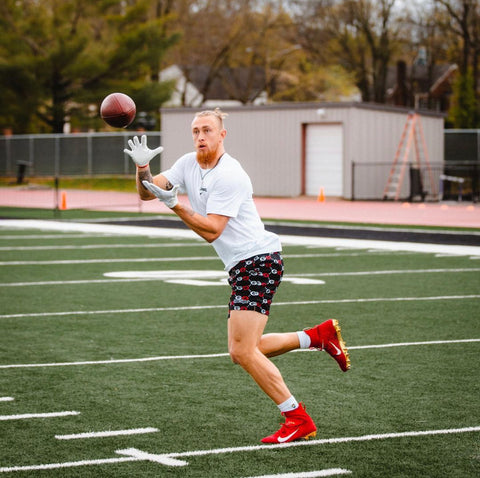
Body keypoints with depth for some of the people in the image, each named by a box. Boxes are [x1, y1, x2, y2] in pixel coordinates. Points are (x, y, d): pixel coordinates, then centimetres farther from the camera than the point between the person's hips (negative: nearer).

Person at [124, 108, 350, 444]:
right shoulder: (188, 164, 8)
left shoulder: (229, 176, -18)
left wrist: (174, 204, -27)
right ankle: (321, 335, 24)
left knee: (242, 351, -15)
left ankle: (298, 420, -6)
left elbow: (211, 231, -22)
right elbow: (147, 192, 2)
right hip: (241, 266, 10)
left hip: (258, 260, -10)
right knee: (243, 352, 14)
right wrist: (143, 168, -17)